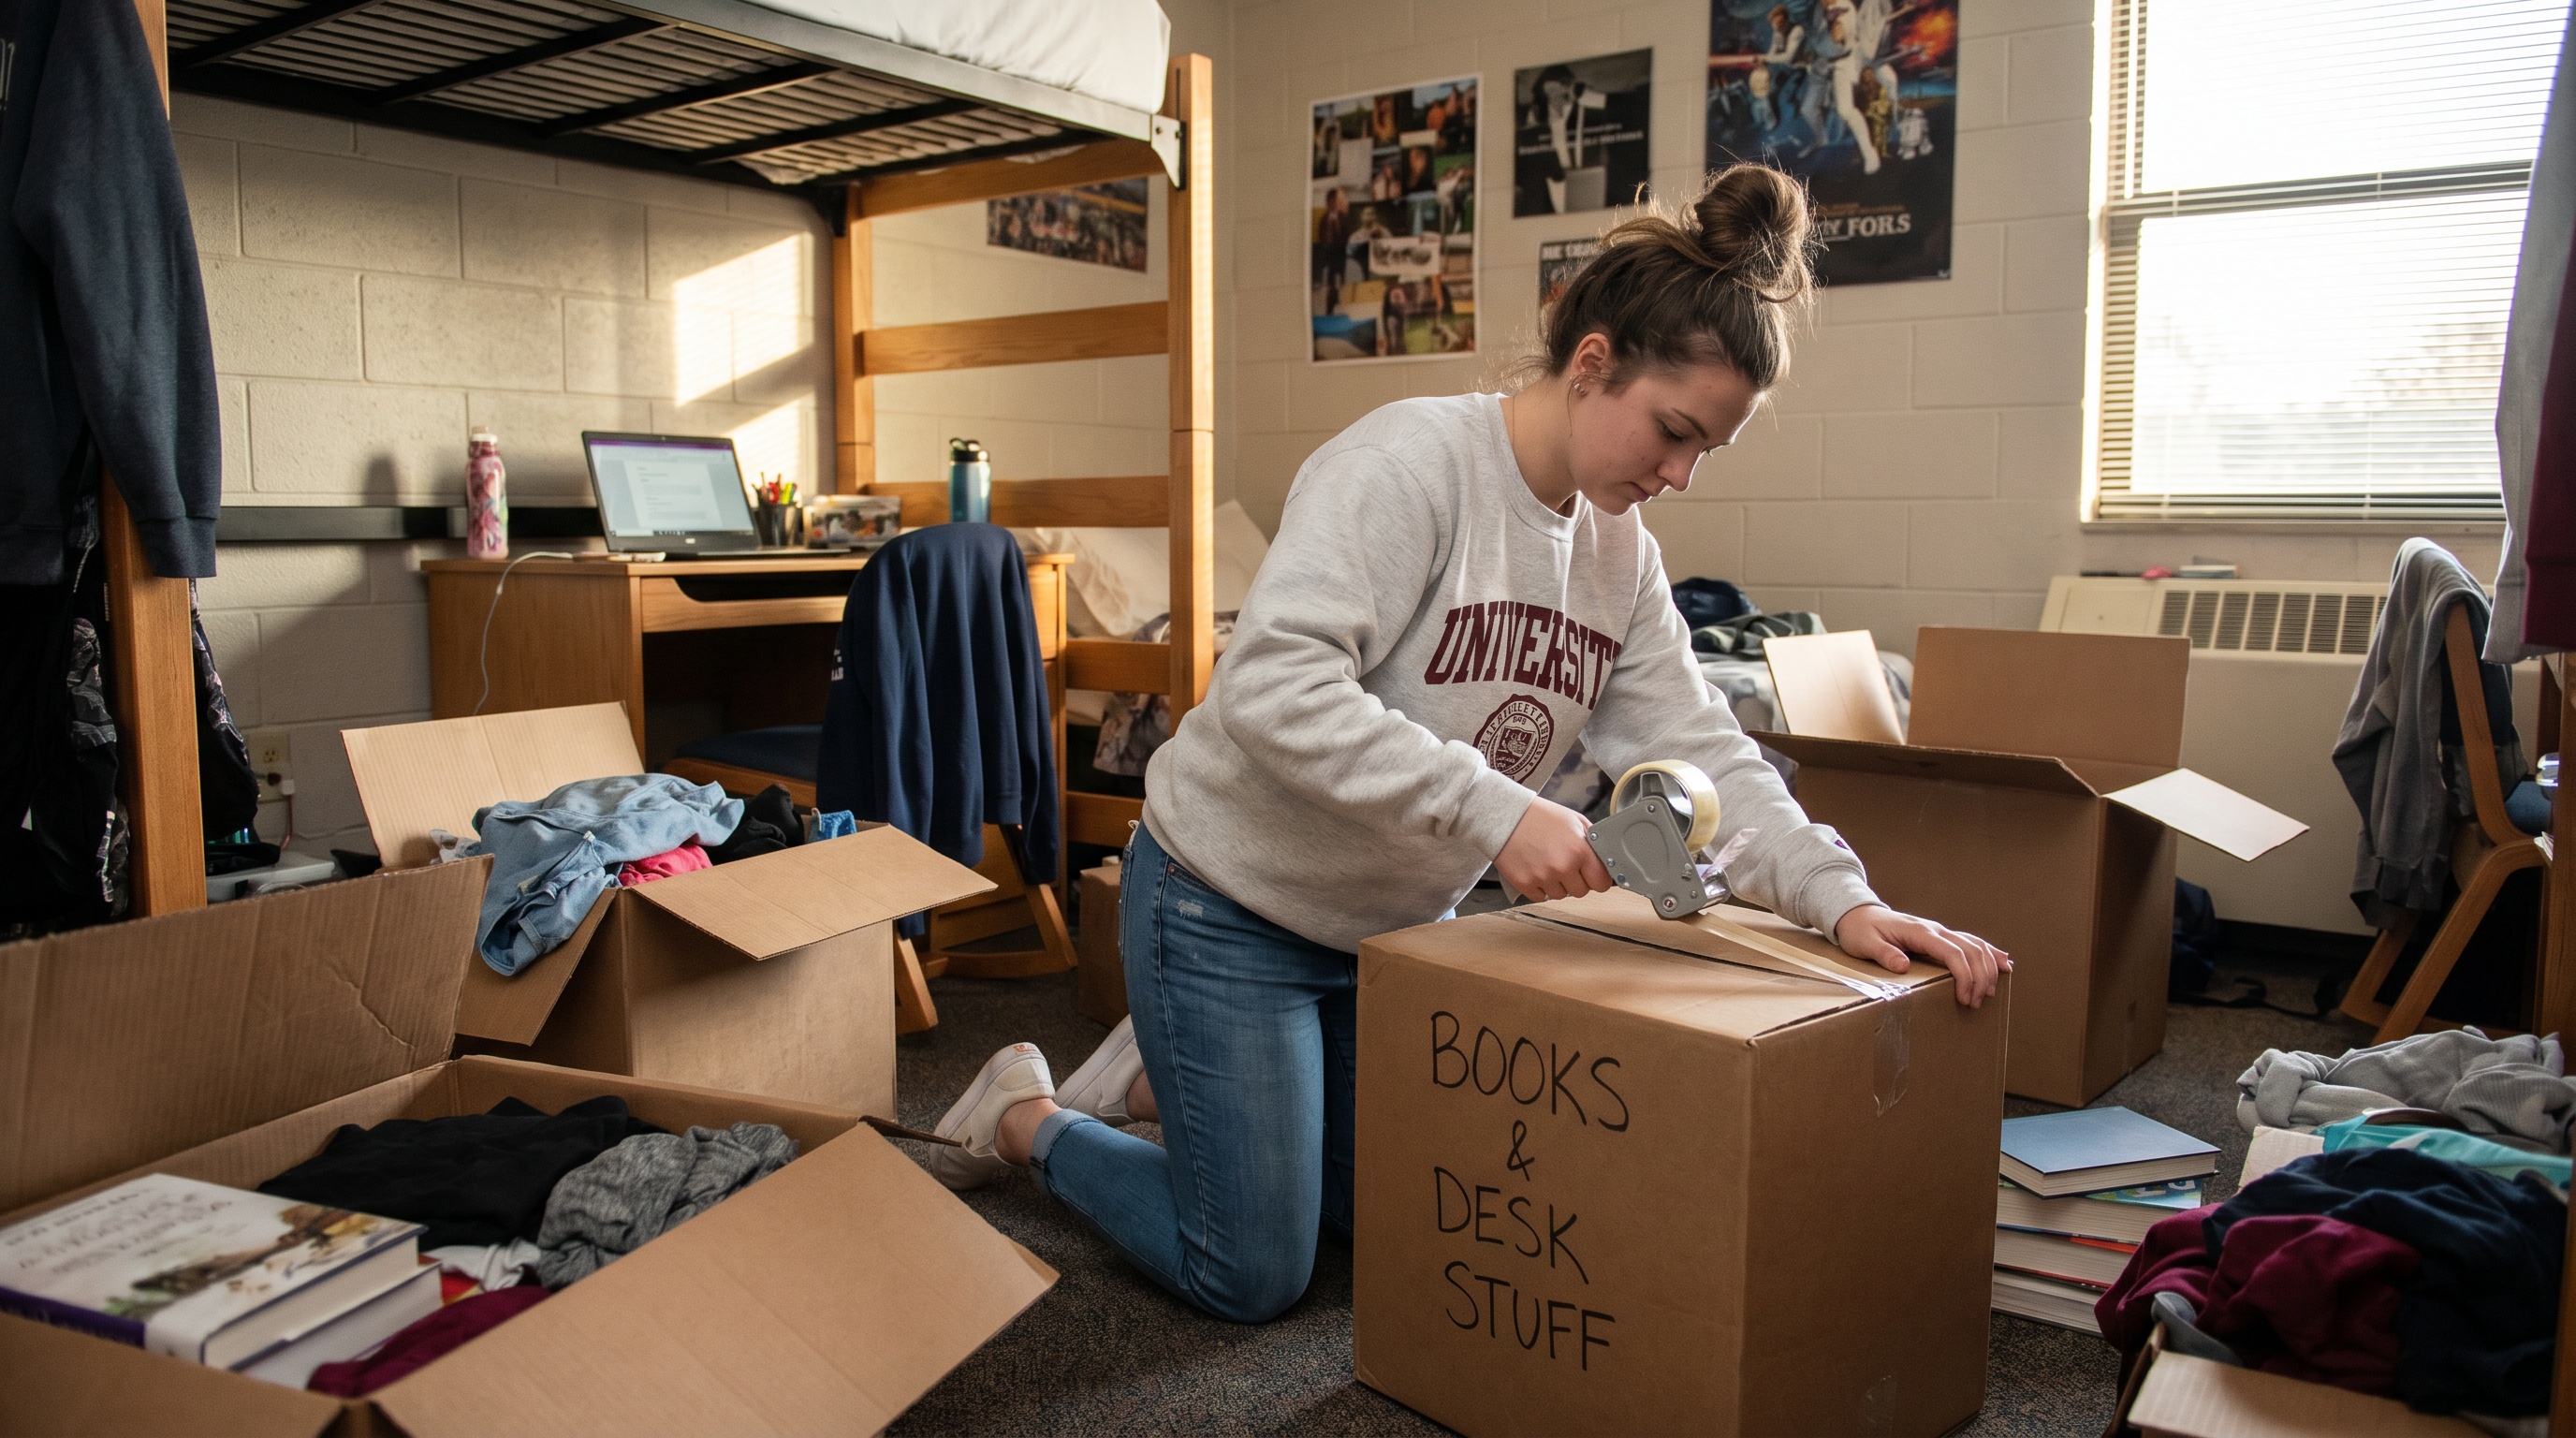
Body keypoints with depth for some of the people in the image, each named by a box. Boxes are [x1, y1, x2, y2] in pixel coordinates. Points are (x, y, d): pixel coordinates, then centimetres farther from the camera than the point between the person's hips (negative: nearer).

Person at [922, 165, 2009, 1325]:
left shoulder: (1622, 557, 0)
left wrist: (1842, 900, -19)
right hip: (1232, 908, -8)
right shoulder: (1408, 465, -25)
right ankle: (1026, 1120, 23)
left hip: (1395, 922, 8)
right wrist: (1495, 810, -42)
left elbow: (1702, 754, -4)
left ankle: (1166, 1079, 35)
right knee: (1252, 1282, 1)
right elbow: (1272, 687, -37)